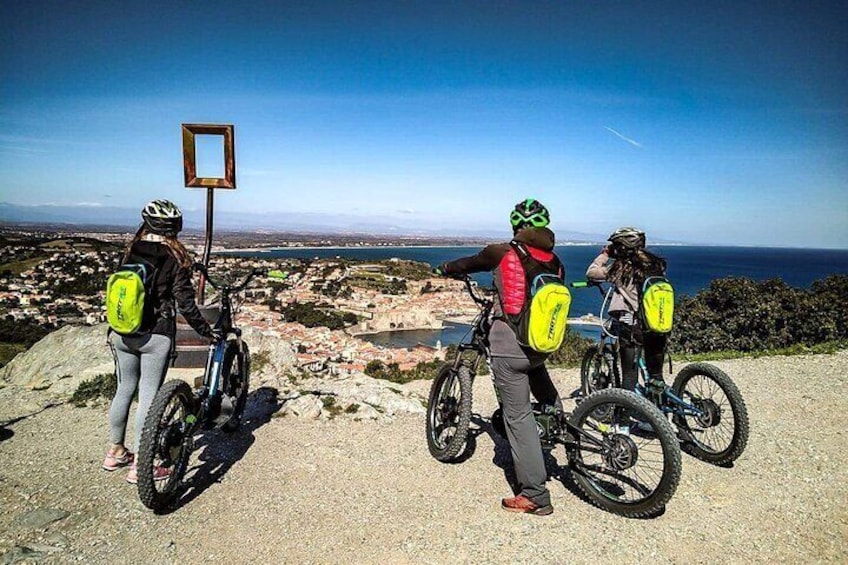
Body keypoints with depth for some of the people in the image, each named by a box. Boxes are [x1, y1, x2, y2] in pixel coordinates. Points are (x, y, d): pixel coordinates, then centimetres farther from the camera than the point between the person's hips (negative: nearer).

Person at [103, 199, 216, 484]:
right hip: (155, 336, -5)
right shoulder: (175, 259, -10)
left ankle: (115, 452, 33)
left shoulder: (130, 252, 5)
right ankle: (139, 466, 10)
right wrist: (206, 331, 1)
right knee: (148, 396, 2)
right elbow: (185, 303, -11)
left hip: (123, 334, 5)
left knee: (124, 389, 18)